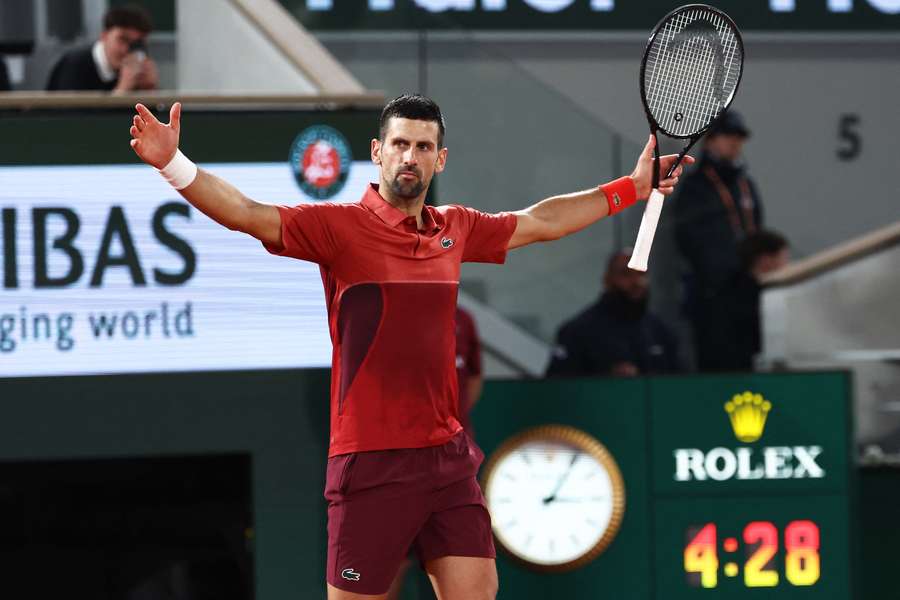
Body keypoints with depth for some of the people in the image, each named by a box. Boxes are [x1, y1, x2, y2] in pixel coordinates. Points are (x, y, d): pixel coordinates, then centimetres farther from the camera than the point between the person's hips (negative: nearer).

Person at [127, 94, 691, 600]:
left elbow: (540, 221, 27)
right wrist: (174, 164, -34)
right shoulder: (341, 226, -6)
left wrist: (632, 188, 32)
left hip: (448, 456, 5)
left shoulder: (456, 228, 10)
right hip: (373, 464, -5)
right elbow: (247, 214, -18)